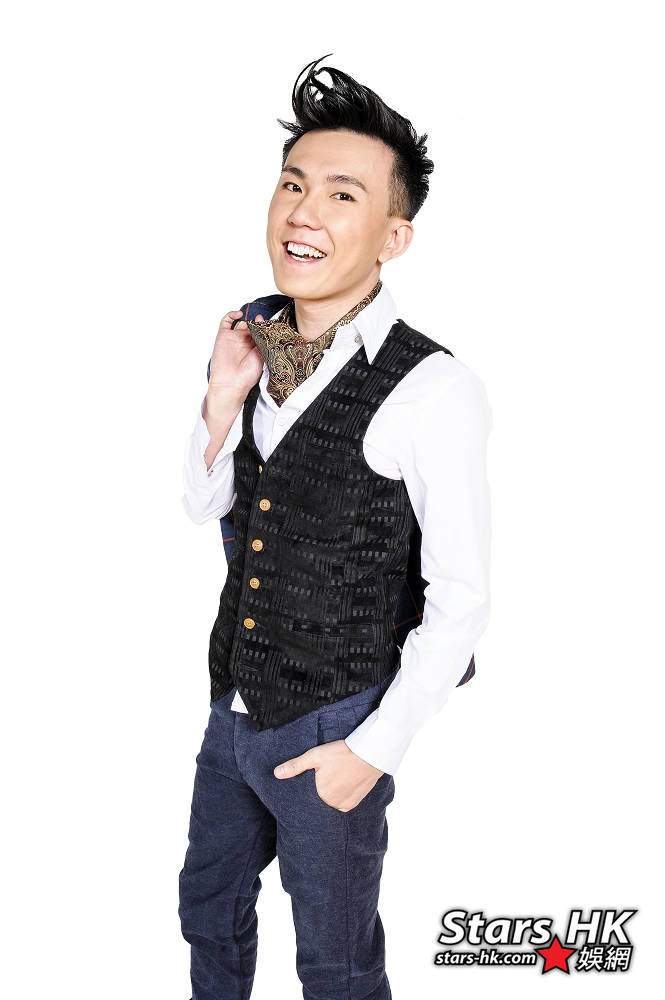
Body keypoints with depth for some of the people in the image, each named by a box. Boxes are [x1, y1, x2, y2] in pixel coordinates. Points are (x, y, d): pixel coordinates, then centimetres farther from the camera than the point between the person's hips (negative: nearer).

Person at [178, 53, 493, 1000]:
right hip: (233, 708, 6)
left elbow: (462, 598, -18)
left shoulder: (432, 390, -23)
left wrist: (375, 750, -14)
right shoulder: (256, 337, -4)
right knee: (209, 910, 26)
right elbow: (204, 504, 6)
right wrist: (223, 400, -12)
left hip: (330, 734, -5)